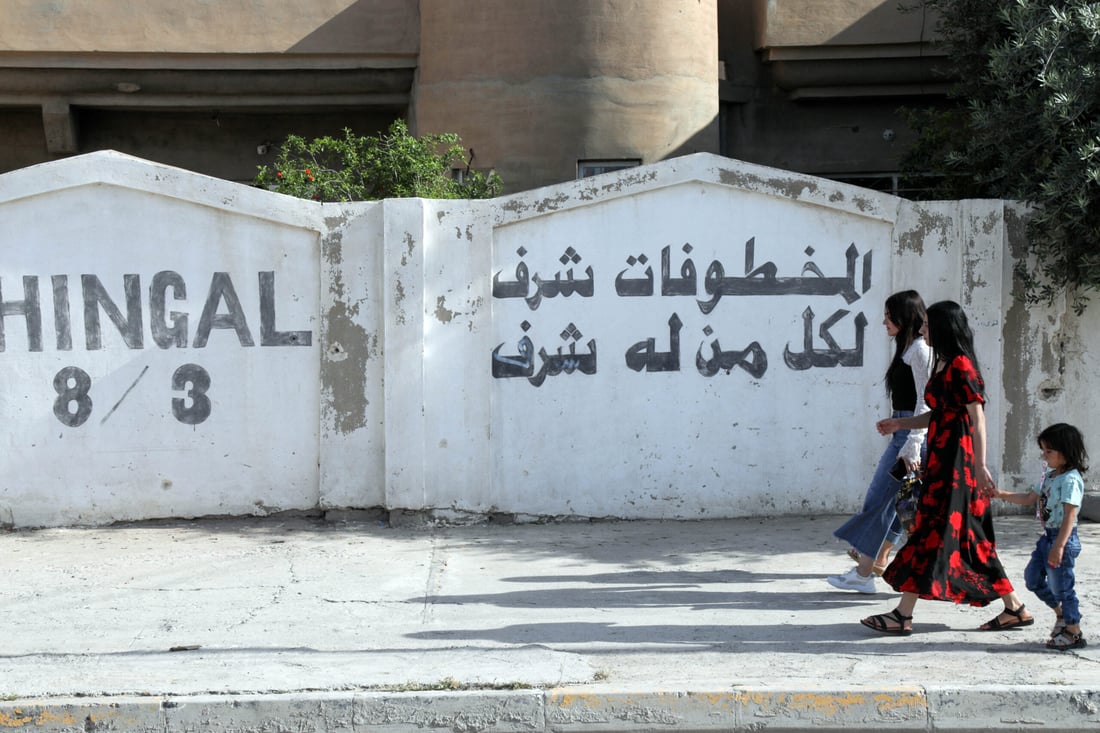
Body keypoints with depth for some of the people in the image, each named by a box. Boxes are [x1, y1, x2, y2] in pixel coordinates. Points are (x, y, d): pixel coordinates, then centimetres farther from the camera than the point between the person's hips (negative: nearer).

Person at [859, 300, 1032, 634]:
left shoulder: (960, 365, -13)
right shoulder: (943, 365, 16)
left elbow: (977, 416, -17)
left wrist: (980, 465, -21)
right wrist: (900, 423, 19)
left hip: (955, 461, -10)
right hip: (942, 458, 10)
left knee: (932, 531, -7)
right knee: (969, 537, 11)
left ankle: (903, 615, -5)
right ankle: (1015, 608, 16)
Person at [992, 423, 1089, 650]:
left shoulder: (1071, 480, -18)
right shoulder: (1049, 476, 11)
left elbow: (1070, 515, -24)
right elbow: (1029, 498, 23)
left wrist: (1059, 546, -29)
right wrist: (1002, 495, 15)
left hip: (1063, 538, -10)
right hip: (1048, 536, 10)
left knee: (1061, 585, -2)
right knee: (1033, 577, 15)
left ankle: (1074, 632, 10)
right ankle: (1062, 614, 31)